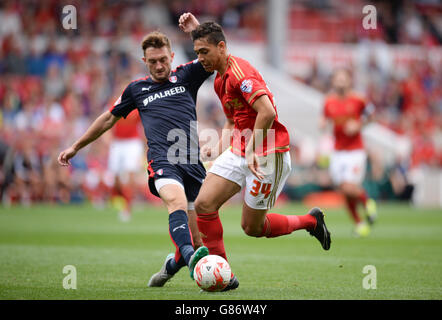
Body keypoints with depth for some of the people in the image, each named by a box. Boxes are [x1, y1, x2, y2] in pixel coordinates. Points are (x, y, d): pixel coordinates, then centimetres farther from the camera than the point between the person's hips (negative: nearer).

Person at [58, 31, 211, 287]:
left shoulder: (186, 76, 17)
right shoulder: (136, 89, 21)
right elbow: (109, 119, 32)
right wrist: (76, 147, 37)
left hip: (193, 163, 1)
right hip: (162, 160, -1)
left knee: (197, 240, -2)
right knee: (177, 200, -35)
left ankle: (172, 265, 30)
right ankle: (190, 258, -59)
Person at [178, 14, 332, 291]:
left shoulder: (239, 72, -19)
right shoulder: (220, 78, 13)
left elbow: (267, 112, -30)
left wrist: (252, 151, -25)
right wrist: (220, 148, 10)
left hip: (267, 155, -9)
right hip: (240, 151, 9)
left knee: (252, 227, 1)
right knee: (204, 204, -7)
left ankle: (311, 221, 25)